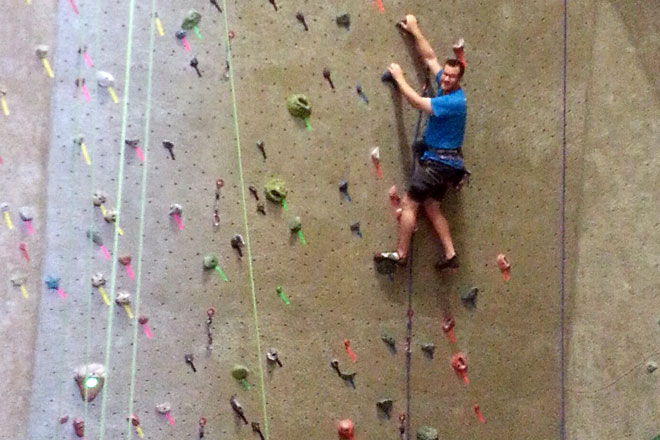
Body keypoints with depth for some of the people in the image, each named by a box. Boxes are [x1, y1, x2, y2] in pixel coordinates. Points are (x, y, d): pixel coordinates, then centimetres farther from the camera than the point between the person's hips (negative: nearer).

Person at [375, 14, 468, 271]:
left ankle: (400, 254, 1)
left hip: (438, 161, -10)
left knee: (409, 204, -5)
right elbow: (430, 58, 14)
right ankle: (450, 255, 12)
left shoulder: (453, 101, -21)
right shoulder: (448, 90, 6)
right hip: (445, 161, 10)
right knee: (431, 207, 14)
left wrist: (399, 77, -11)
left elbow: (417, 102, -23)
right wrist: (414, 31, 16)